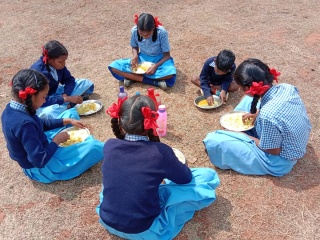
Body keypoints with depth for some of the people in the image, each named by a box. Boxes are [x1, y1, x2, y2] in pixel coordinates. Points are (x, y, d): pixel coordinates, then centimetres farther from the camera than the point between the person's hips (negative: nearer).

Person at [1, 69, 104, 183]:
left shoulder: (11, 109, -6)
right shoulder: (24, 123, -37)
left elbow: (41, 124, 10)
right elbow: (40, 160, -34)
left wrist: (67, 121, 2)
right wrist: (57, 140, -19)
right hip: (42, 169, -9)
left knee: (71, 113, 14)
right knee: (94, 146, -19)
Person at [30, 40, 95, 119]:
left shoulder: (58, 65, -10)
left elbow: (69, 80, 0)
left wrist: (65, 95, -20)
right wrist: (67, 99, -35)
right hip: (41, 104, -7)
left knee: (87, 84, 0)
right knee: (50, 113, -45)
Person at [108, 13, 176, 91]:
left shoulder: (162, 33, -24)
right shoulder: (134, 31, -16)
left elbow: (167, 55, -16)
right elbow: (135, 47, 3)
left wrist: (156, 65, -33)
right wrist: (135, 55, -20)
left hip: (158, 60, -3)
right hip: (142, 58, 4)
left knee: (170, 74, -39)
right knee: (114, 67, -21)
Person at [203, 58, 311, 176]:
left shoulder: (268, 116, -38)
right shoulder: (287, 87, -17)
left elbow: (274, 150, -22)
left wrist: (246, 137, -9)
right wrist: (258, 114, -1)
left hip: (280, 161, -7)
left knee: (215, 141, -11)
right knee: (250, 100, 13)